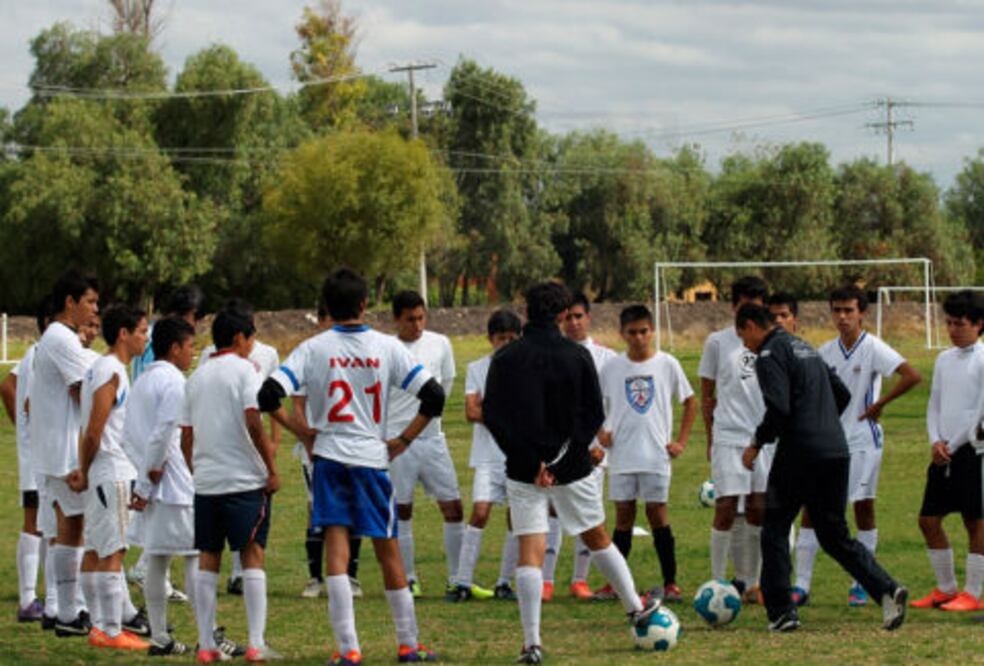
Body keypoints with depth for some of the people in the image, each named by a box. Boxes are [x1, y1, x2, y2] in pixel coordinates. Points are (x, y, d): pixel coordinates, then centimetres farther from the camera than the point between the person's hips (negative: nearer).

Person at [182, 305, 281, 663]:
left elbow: (186, 435, 15)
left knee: (207, 560, 8)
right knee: (252, 555, -2)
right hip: (244, 479, -5)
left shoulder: (197, 376, 13)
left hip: (205, 482, 5)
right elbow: (253, 421, -15)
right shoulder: (243, 369, -5)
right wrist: (272, 469, -11)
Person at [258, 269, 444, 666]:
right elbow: (434, 396, -4)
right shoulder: (387, 347, -1)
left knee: (336, 550, -3)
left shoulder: (313, 349, -3)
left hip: (329, 455, -1)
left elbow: (269, 396, -11)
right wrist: (403, 441, 6)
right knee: (388, 551, 11)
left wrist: (303, 434, 2)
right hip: (373, 457, 1)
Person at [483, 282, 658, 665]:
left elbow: (492, 416, -7)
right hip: (571, 468, 0)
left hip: (523, 472, 0)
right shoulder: (577, 356, -4)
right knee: (598, 539, 19)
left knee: (530, 553, -2)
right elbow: (594, 414, -5)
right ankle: (636, 609, 34)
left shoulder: (505, 358, -4)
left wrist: (528, 459, -8)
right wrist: (563, 455, -4)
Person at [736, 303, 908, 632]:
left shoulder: (770, 355, -7)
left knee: (775, 531, 7)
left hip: (799, 455, -8)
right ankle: (886, 589, -9)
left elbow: (778, 410, -18)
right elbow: (842, 394, 24)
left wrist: (756, 443, -5)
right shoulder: (805, 348, 21)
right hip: (836, 452, 8)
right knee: (834, 535, 11)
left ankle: (781, 612, 4)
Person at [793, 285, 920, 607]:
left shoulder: (873, 348, -8)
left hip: (863, 439, -4)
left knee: (864, 507, 0)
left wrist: (880, 403, -13)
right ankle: (801, 585, 0)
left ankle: (861, 584, 10)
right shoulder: (825, 352, 8)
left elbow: (912, 376, -18)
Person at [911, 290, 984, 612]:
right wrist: (935, 441, 0)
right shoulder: (945, 359, 13)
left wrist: (953, 446, -9)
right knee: (929, 519, 6)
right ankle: (946, 588, 18)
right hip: (944, 453, 7)